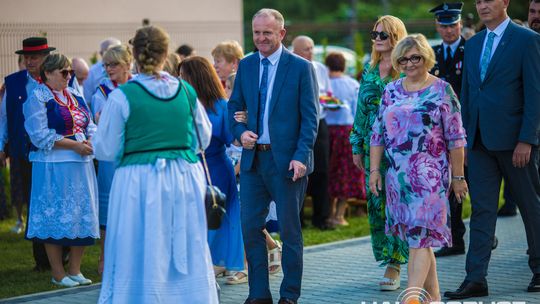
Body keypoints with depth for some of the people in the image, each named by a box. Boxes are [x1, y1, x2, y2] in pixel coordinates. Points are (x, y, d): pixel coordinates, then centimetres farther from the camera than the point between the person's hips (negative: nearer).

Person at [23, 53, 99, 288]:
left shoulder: (75, 96, 15)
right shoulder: (37, 99, -6)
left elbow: (90, 126, 16)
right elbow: (41, 136, -14)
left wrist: (90, 141, -6)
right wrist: (75, 145, -17)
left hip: (81, 163, 7)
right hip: (53, 167, -7)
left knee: (82, 216, 7)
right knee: (55, 217, -2)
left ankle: (75, 270, 16)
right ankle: (58, 274, 7)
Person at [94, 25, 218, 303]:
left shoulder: (122, 96, -9)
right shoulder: (186, 91, 1)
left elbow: (105, 150, -4)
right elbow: (203, 139, 12)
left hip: (139, 183, -3)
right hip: (184, 179, 3)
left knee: (140, 257, 5)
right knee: (186, 255, 13)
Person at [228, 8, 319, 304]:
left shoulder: (301, 67, -5)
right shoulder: (245, 65, 9)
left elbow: (310, 117, -7)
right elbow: (235, 107, 15)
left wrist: (301, 157, -16)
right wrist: (241, 132, -6)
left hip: (286, 160, -4)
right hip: (253, 158, 4)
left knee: (289, 229, 5)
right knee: (250, 227, 4)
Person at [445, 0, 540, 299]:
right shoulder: (473, 44, 14)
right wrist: (462, 139, 11)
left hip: (513, 139, -5)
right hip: (480, 140, 5)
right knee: (481, 209, 1)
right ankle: (476, 279, -1)